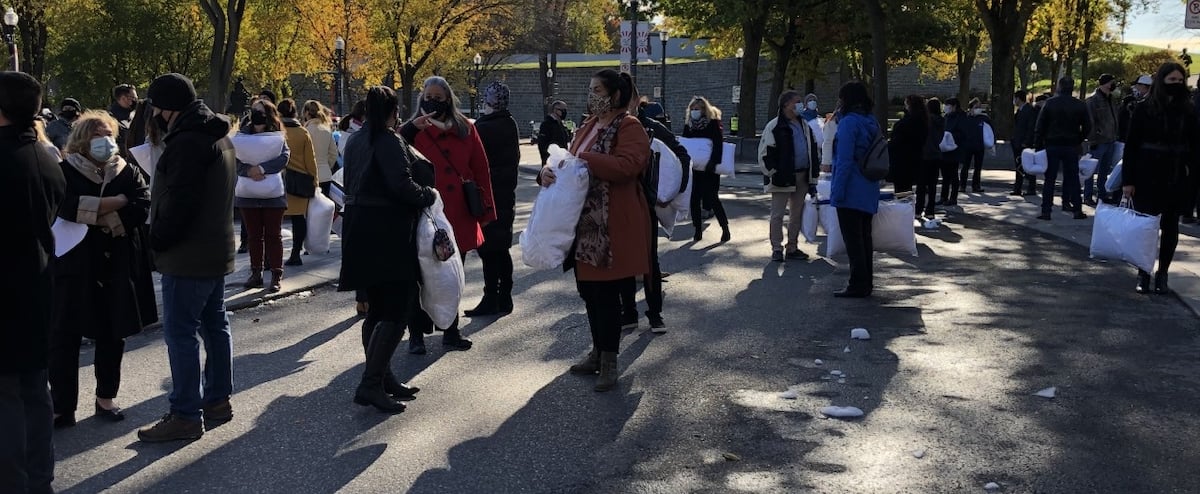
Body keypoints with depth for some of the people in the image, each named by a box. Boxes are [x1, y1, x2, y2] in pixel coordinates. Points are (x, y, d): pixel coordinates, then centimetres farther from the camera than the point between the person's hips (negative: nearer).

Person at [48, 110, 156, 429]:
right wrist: (114, 203, -18)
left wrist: (97, 217, -16)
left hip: (117, 267, 3)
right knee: (64, 336, -2)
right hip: (73, 265, -3)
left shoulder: (127, 172, 8)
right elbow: (65, 207, -19)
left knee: (112, 335, 10)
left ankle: (105, 398, 24)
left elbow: (143, 207, -8)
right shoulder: (65, 171, -1)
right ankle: (62, 407, 7)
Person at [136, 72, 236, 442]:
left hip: (188, 256, -11)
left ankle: (186, 415, -1)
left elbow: (178, 202, -23)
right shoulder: (218, 136, 14)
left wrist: (158, 241, -10)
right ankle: (217, 399, 25)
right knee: (214, 325, 15)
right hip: (216, 250, 11)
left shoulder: (188, 142, -19)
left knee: (181, 333, -5)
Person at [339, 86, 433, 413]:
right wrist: (429, 195, -8)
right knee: (396, 311, -7)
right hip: (388, 234, -9)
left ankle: (382, 378, 22)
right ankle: (370, 384, -11)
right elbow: (402, 185, -23)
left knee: (378, 308, 15)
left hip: (360, 231, 9)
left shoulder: (355, 141, 14)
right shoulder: (389, 142, -13)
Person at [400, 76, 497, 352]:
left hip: (460, 215, 3)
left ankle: (450, 330, 22)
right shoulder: (415, 130, 0)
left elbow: (480, 169, 6)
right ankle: (416, 333, 10)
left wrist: (485, 208, 2)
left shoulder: (465, 128, 6)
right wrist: (408, 130, -28)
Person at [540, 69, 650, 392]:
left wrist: (584, 159, -25)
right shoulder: (588, 127, 17)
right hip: (584, 225, 8)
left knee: (606, 294, -4)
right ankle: (597, 353, 27)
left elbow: (627, 165, -25)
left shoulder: (630, 128, -9)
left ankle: (609, 362, 7)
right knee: (588, 292, 13)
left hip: (612, 229, -8)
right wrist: (549, 171, -7)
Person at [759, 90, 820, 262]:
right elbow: (764, 153, -12)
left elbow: (815, 147, 21)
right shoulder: (775, 126, -10)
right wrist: (772, 172, -14)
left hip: (802, 177, 7)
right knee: (778, 214, -2)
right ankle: (777, 249, 6)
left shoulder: (804, 126, 12)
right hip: (783, 177, -7)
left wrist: (812, 173, 14)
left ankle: (792, 248, 21)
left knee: (797, 214, 12)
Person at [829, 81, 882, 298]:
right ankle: (866, 283, 22)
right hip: (869, 193, 8)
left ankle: (858, 285, 1)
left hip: (851, 192, -8)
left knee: (852, 239, -2)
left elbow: (844, 161, -19)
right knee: (864, 237, 15)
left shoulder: (849, 123, -15)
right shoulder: (872, 123, 11)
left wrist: (837, 192, -16)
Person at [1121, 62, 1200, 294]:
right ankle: (1143, 274, 10)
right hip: (1147, 177, -2)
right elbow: (1131, 145, -4)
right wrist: (1127, 180, -8)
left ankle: (1162, 274, 17)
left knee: (1170, 227, 8)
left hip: (1176, 178, 2)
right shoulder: (1144, 109, -3)